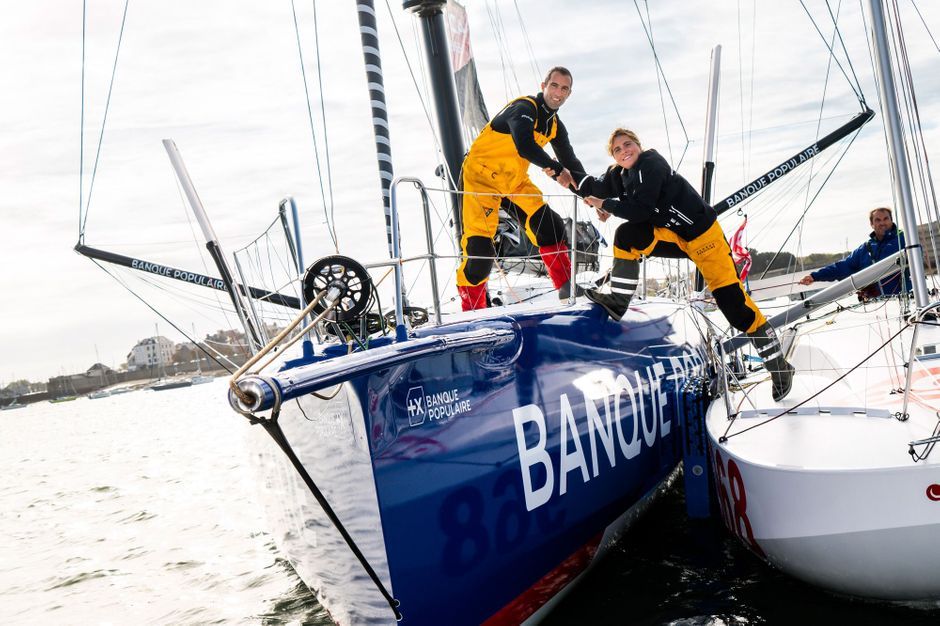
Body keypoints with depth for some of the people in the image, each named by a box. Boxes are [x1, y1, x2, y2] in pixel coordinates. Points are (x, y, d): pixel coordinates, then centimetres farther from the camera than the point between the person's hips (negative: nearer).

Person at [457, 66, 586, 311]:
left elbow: (571, 161, 14)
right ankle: (471, 310, 1)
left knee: (550, 226, -7)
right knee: (479, 247, -13)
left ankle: (568, 289, 5)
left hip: (515, 182, 8)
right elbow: (525, 146, -36)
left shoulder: (555, 126, 8)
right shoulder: (524, 107, -19)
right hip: (481, 177, -7)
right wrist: (556, 169, -25)